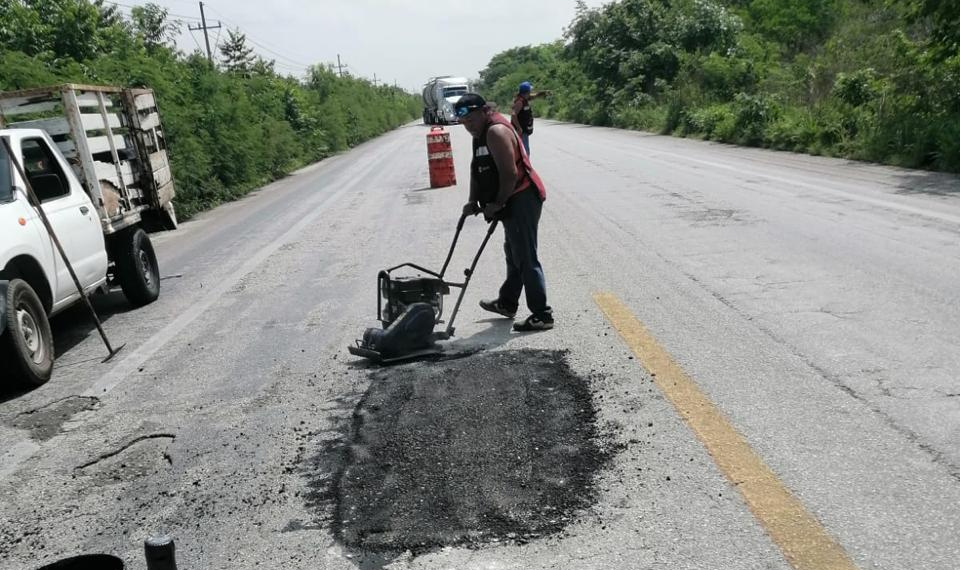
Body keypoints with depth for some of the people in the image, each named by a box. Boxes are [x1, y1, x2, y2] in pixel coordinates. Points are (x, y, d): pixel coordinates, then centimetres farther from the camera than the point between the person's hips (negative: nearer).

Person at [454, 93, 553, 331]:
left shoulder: (496, 131, -18)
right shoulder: (482, 133, 16)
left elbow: (510, 173, -24)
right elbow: (476, 169, 18)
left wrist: (498, 203, -15)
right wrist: (473, 201, 8)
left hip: (521, 199, -11)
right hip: (513, 202, 11)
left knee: (526, 258, -9)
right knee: (513, 253, 21)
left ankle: (542, 315, -4)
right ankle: (507, 303, 37)